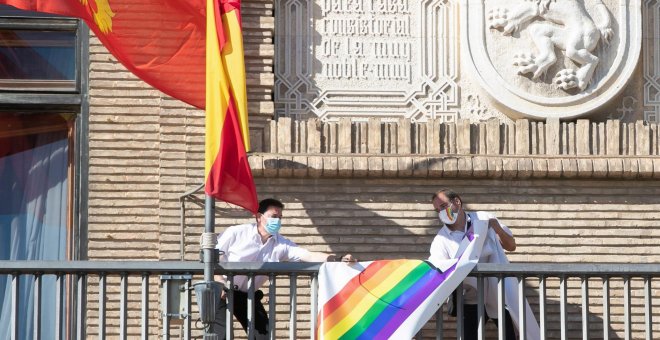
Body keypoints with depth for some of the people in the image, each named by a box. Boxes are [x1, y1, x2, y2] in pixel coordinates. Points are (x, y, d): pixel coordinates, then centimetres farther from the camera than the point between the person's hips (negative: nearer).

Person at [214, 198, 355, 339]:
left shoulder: (281, 244, -4)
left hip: (248, 295, 5)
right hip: (223, 291, -4)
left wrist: (338, 259, -30)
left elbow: (309, 256, -15)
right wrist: (219, 281, -19)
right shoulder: (236, 233, -13)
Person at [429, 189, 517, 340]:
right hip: (472, 302, 0)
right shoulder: (441, 239, -4)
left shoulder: (484, 218, -1)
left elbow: (511, 246, 2)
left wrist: (497, 227, -16)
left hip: (499, 294, 0)